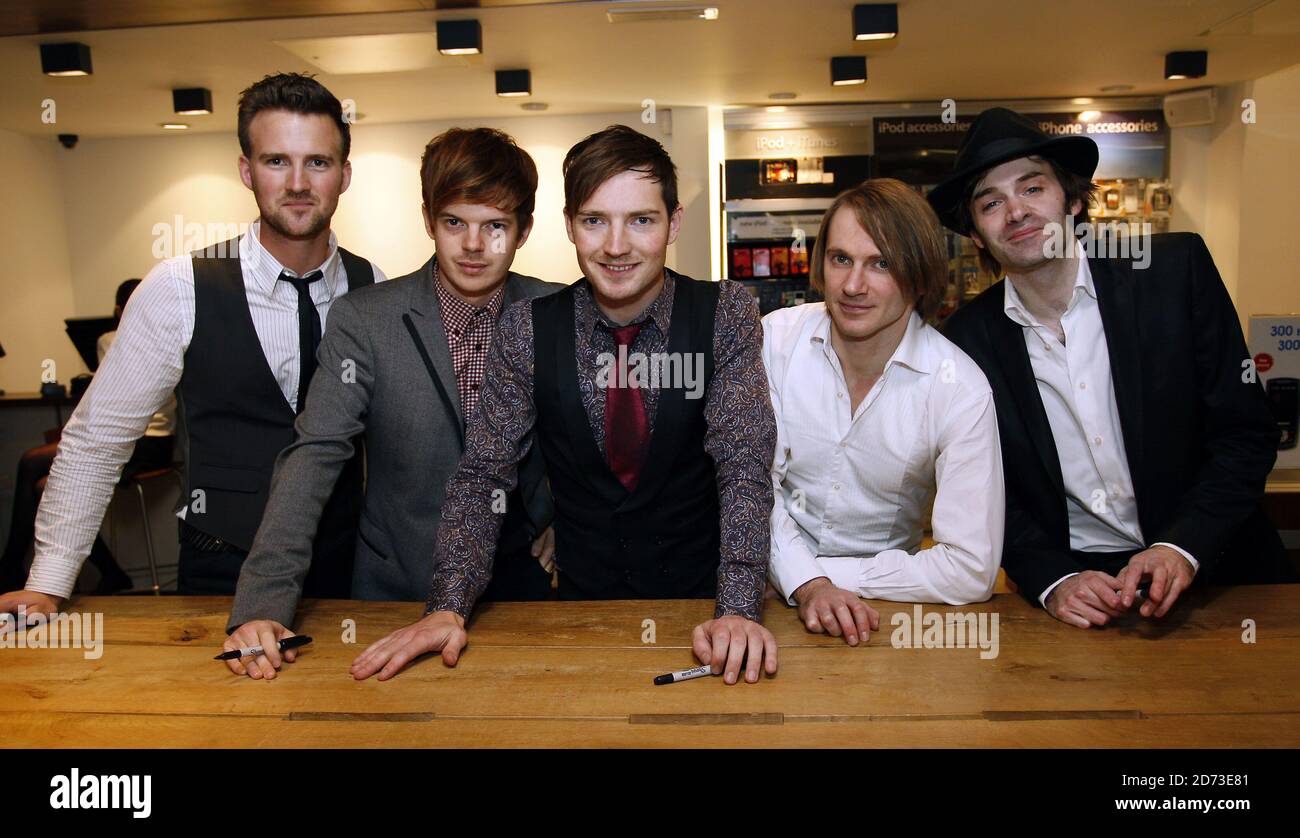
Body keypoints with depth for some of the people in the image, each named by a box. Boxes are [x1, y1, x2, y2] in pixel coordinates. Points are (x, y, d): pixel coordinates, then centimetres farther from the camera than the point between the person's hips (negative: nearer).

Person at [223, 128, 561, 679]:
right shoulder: (364, 320, -11)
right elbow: (314, 456, -18)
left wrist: (564, 519, -2)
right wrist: (264, 601, -28)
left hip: (519, 578, 2)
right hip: (395, 587, -1)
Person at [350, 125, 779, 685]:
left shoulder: (725, 313, -7)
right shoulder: (529, 328, -3)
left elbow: (744, 467, -14)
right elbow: (482, 473, -4)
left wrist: (738, 611, -27)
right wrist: (448, 607, -19)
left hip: (702, 604, 0)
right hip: (581, 605, 1)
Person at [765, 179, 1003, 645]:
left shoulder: (961, 389, -14)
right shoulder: (775, 337, -9)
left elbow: (972, 572, -15)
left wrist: (832, 574, -15)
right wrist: (808, 583, -18)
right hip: (774, 586, 1)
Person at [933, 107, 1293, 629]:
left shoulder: (1177, 270, -4)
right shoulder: (969, 338, -3)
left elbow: (1246, 432, -3)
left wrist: (1182, 549, -16)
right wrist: (1053, 580, -15)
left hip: (1211, 566, -1)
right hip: (1067, 579, 1)